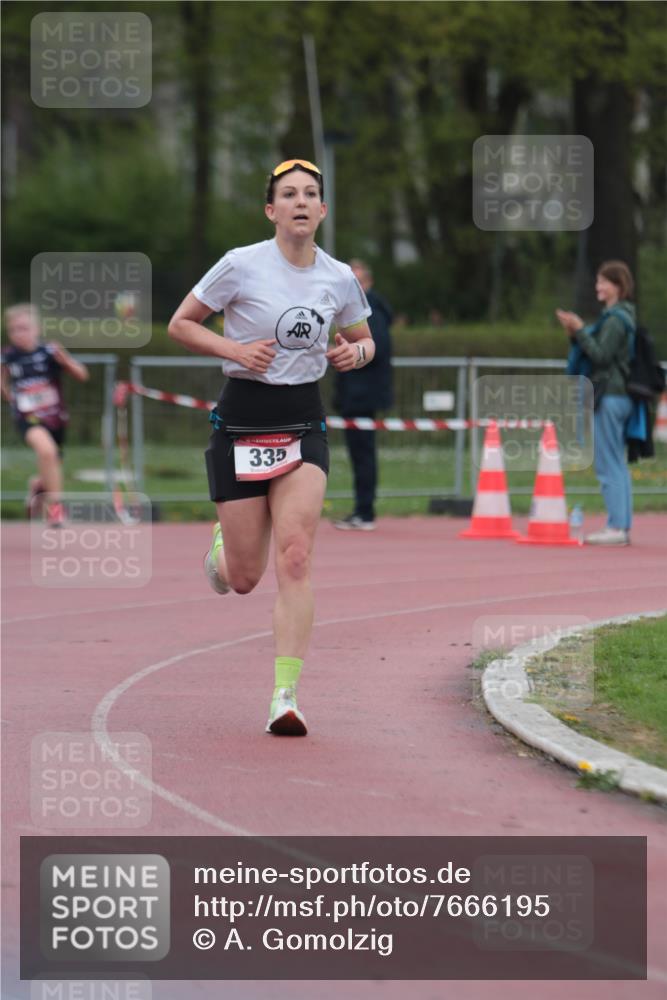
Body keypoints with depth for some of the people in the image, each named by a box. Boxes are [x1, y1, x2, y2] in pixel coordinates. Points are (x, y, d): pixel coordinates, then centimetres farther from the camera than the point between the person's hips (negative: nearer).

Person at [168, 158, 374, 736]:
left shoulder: (339, 278, 3)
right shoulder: (242, 266, -8)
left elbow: (364, 339, 20)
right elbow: (181, 324, 1)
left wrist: (356, 352, -3)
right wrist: (235, 350, -15)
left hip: (304, 423, 2)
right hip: (242, 422, -2)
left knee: (295, 558, -16)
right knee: (244, 579, 2)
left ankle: (286, 695, -15)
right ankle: (221, 547, 42)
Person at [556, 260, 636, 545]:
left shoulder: (615, 320, -13)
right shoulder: (622, 316, 16)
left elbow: (601, 355, -18)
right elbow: (600, 353, 18)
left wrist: (579, 330, -17)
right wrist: (577, 334, 8)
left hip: (608, 398, -10)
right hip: (620, 395, 10)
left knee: (608, 465, -9)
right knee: (618, 465, 12)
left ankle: (616, 527, -10)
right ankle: (622, 526, 14)